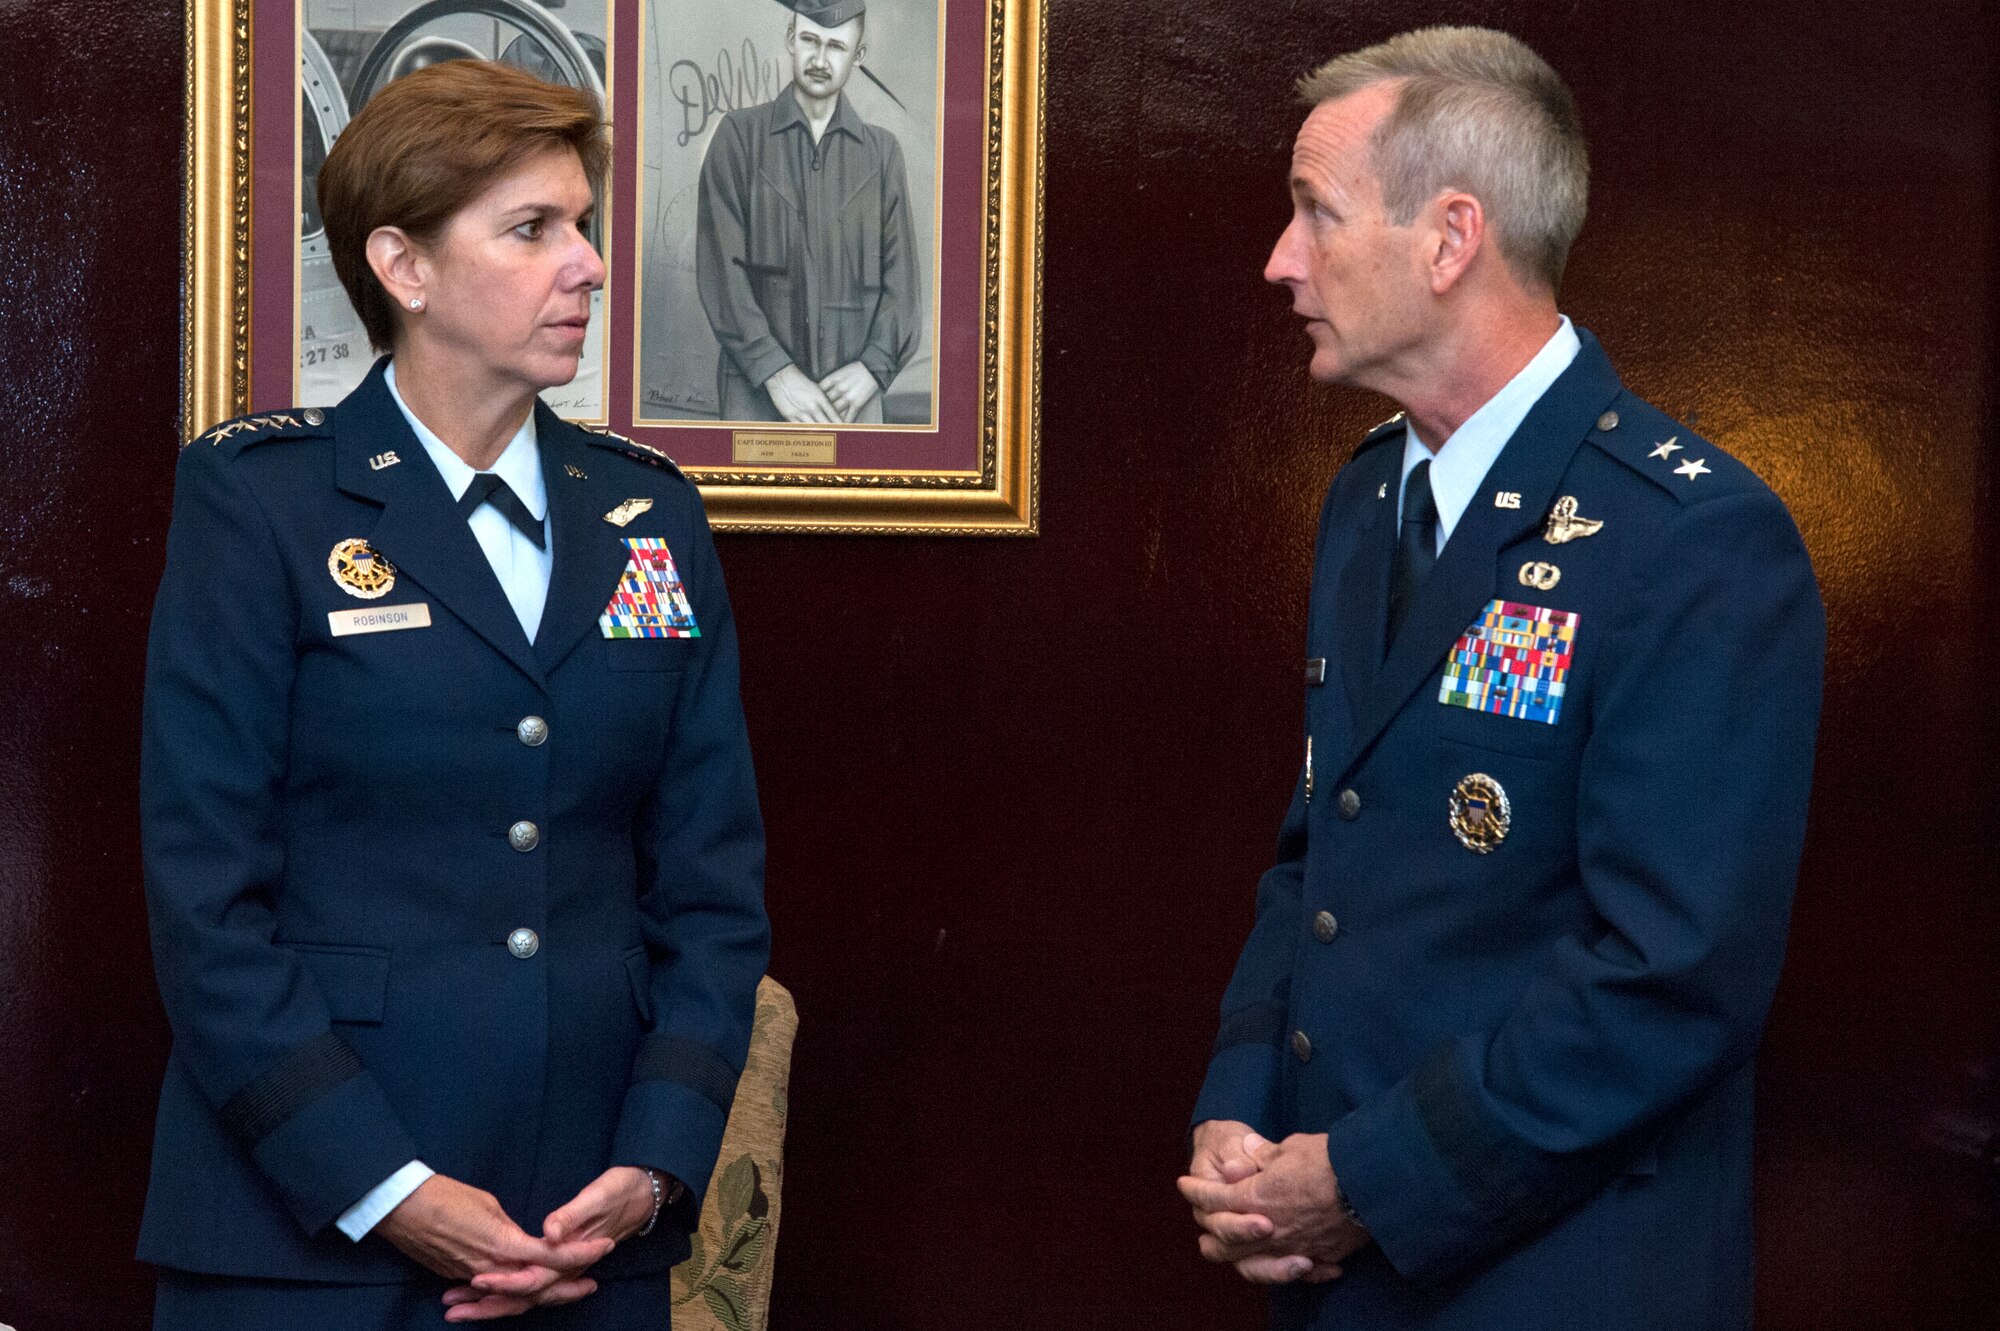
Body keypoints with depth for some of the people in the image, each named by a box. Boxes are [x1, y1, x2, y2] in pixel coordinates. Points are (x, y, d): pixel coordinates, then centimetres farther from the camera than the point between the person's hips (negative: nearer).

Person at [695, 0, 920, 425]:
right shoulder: (739, 136, 4)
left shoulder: (882, 152, 11)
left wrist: (873, 368, -9)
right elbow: (720, 267, -3)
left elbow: (900, 274, 7)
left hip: (850, 395, 2)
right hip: (758, 390, -2)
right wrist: (776, 372, -12)